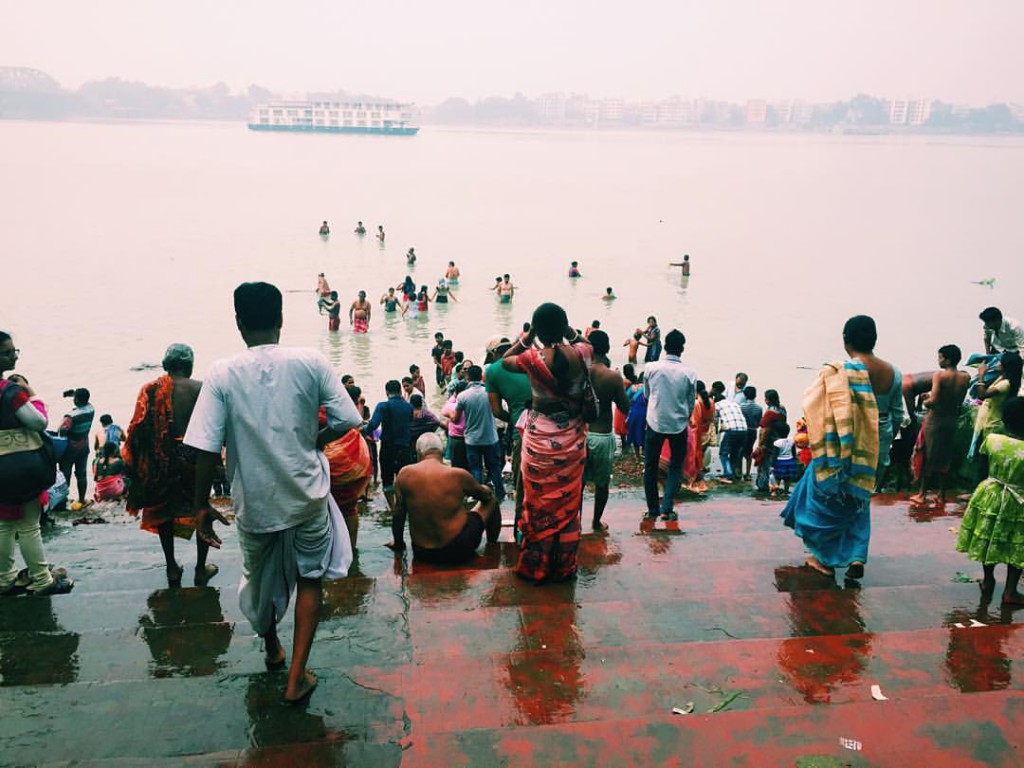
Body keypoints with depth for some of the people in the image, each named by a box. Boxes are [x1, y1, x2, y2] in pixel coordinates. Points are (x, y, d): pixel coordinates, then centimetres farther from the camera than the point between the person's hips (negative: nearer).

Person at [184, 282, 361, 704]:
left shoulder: (222, 374, -12)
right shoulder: (311, 362, -11)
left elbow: (206, 448, -14)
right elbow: (347, 420, -11)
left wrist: (202, 506, -3)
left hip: (254, 501, 1)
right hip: (307, 493, -1)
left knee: (260, 578, 25)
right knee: (310, 579, 17)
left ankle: (272, 649, 49)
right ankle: (296, 676, 14)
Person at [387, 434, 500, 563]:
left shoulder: (405, 474, -9)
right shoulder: (458, 475, -15)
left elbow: (398, 515, 0)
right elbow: (486, 496, 4)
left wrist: (398, 543, 17)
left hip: (422, 554, 4)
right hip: (459, 551, -3)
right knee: (491, 501, 19)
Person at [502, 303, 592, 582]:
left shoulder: (533, 358, -18)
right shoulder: (581, 353, -10)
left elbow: (505, 361, 3)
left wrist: (527, 338, 0)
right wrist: (567, 332, 4)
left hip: (540, 441, -3)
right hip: (572, 441, 3)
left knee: (539, 505, 12)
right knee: (568, 505, 15)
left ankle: (536, 567, 24)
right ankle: (564, 566, 28)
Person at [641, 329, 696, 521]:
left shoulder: (651, 369, -8)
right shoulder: (689, 373, -9)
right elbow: (691, 404, 1)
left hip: (655, 423, 0)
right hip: (678, 425, 0)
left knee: (651, 467, 13)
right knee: (676, 468, 12)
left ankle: (653, 509, 17)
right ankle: (666, 508, 2)